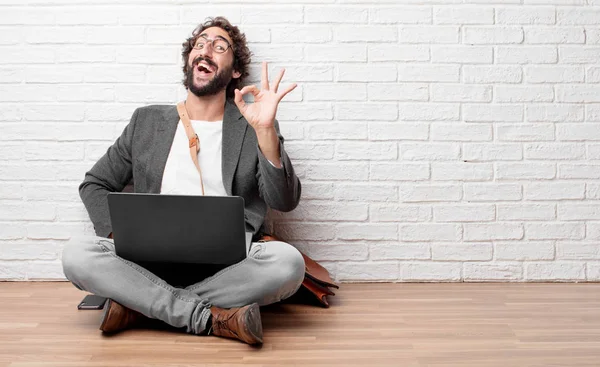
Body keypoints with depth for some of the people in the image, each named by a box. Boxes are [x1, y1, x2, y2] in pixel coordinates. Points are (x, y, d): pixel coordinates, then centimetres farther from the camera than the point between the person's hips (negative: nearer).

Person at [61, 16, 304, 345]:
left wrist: (265, 130, -19)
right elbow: (94, 185, 21)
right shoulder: (148, 122, 16)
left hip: (228, 265, -1)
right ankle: (211, 317, -24)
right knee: (77, 254, -24)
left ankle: (138, 305, -19)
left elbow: (284, 202, -4)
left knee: (287, 261, -32)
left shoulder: (251, 129, 9)